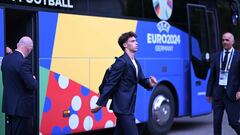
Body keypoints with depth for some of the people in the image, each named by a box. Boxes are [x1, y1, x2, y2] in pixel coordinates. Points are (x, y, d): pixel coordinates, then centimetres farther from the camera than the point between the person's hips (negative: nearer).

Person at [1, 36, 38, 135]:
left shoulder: (5, 59, 5)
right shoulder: (24, 62, -21)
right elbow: (32, 85, -23)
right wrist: (35, 80, -1)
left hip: (8, 105, 8)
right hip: (22, 107, -8)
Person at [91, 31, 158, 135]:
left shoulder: (136, 63, 15)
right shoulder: (121, 62, -14)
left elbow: (141, 80, 18)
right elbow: (110, 83, -16)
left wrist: (149, 82, -6)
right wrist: (100, 104, -16)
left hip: (128, 106, 9)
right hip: (122, 107, -9)